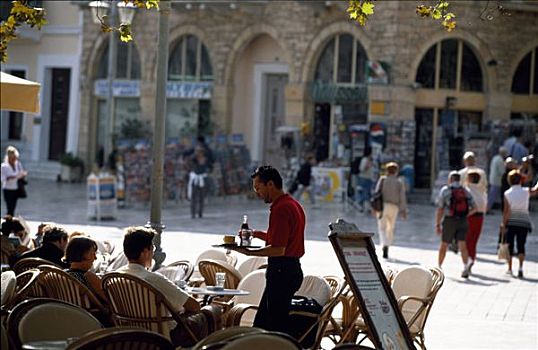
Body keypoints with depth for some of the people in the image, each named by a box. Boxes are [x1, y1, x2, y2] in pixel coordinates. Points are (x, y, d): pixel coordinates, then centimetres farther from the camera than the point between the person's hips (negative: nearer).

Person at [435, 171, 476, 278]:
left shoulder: (445, 190, -1)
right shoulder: (465, 191, 10)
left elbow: (440, 209, -5)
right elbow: (474, 208, 6)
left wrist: (437, 225, -1)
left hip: (449, 221, -2)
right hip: (462, 221, 2)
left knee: (444, 245, 13)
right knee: (462, 245, -4)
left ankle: (439, 267, 24)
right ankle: (465, 267, -22)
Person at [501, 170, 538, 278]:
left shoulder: (507, 193, -7)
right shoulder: (526, 192, -4)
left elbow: (506, 211, -11)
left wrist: (503, 225, -8)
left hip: (510, 223, -1)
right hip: (524, 222, 1)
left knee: (509, 246, 10)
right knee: (521, 246, 5)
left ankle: (509, 268, 14)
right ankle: (520, 267, -11)